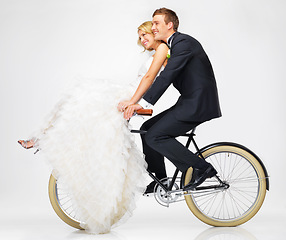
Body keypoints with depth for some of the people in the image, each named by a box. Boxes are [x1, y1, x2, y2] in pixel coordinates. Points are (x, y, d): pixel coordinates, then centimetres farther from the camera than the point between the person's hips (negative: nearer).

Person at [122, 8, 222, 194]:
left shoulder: (183, 42, -13)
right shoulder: (175, 45, 19)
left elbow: (167, 76, -23)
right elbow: (164, 77, 24)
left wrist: (143, 103, -28)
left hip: (198, 104, -10)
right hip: (189, 102, 10)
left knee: (155, 136, -15)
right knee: (147, 128, 10)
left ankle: (201, 168, -9)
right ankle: (160, 180, 16)